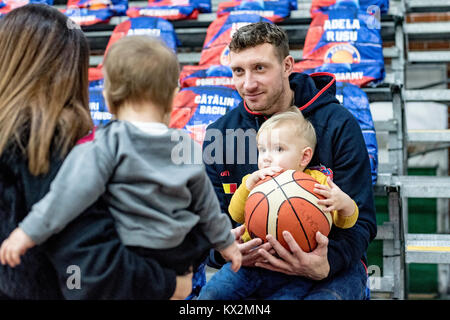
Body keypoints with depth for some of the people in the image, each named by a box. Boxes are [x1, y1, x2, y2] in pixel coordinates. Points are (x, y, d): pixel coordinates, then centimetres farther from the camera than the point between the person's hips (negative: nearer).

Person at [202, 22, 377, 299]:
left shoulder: (338, 124, -6)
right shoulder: (220, 133, 3)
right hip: (250, 266, 3)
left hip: (331, 263, -3)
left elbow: (360, 220, -8)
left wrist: (325, 265, -29)